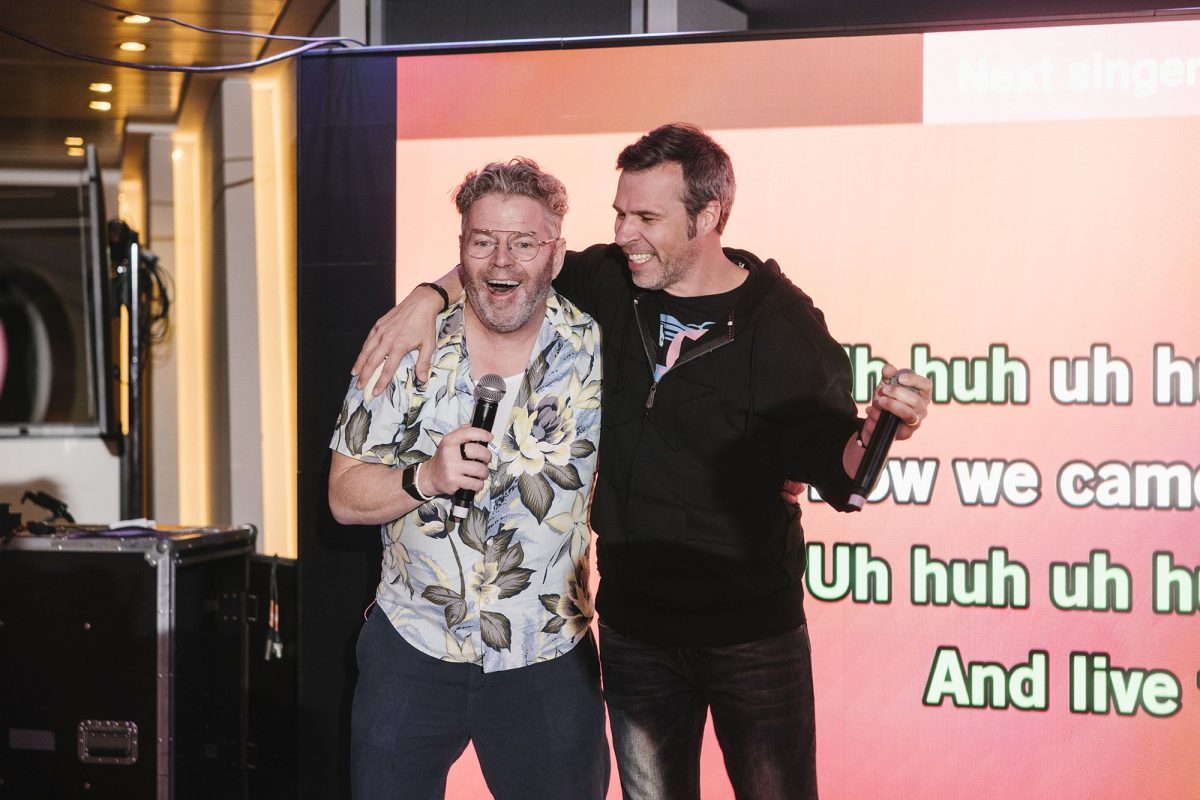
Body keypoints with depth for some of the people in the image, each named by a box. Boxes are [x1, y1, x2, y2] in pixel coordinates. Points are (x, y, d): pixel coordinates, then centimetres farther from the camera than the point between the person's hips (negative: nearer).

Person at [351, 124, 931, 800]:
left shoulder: (785, 326, -14)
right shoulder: (608, 284, -2)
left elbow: (834, 469, -10)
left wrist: (877, 431, -31)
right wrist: (429, 298, -2)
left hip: (753, 634, -4)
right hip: (633, 627, 4)